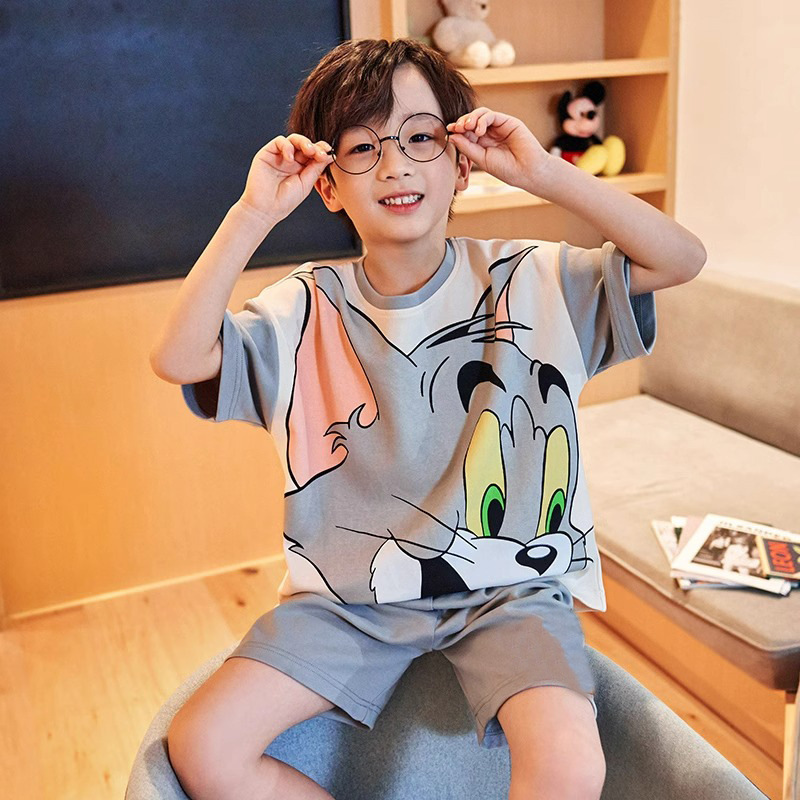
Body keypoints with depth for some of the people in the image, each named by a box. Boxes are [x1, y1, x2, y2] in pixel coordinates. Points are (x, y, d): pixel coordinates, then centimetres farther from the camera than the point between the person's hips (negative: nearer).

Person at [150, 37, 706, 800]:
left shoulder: (531, 280, -3)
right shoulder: (307, 310, -2)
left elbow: (682, 258, -10)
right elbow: (178, 359, -15)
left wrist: (545, 173, -17)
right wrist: (253, 214, -20)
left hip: (508, 584, -1)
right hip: (348, 593, 2)